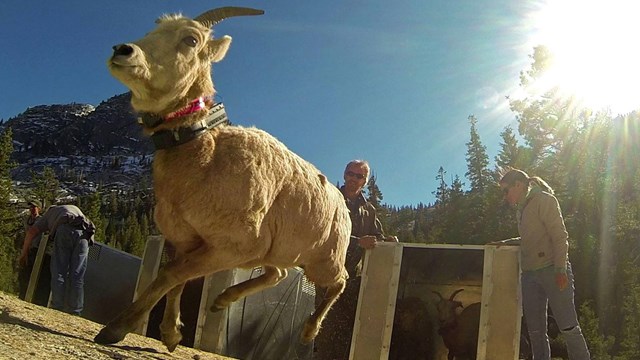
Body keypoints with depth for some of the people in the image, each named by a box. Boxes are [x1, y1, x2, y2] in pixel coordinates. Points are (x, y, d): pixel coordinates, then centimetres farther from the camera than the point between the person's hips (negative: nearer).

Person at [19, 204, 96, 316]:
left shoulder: (49, 213, 34)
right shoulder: (75, 209, 44)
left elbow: (31, 231, 21)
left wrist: (24, 252, 28)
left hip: (64, 231, -2)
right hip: (83, 233, 2)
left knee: (59, 273, 3)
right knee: (77, 276, 2)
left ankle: (57, 310, -3)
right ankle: (75, 312, -2)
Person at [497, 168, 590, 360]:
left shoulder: (544, 200, -3)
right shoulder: (522, 208, 20)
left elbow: (560, 236, -11)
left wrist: (560, 269, -19)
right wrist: (507, 242, 13)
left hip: (552, 271, -8)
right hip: (529, 275, 8)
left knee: (568, 326, -6)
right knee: (535, 331, 5)